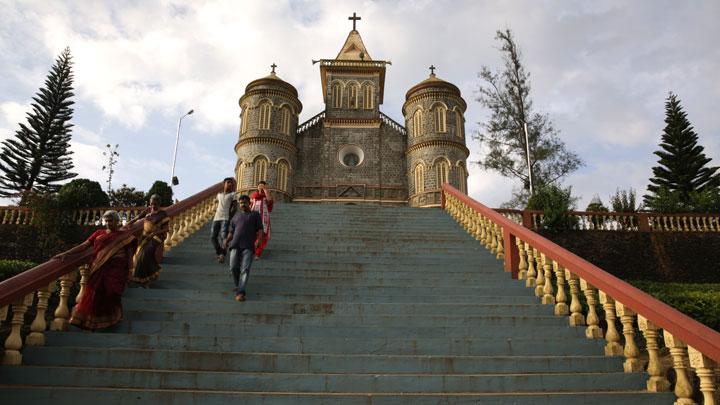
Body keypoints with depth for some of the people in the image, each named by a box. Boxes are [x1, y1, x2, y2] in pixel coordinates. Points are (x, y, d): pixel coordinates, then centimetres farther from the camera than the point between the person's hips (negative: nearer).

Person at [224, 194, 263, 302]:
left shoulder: (255, 215, 19)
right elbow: (231, 232, 24)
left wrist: (258, 240, -12)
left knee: (245, 269, -15)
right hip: (235, 245, 3)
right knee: (234, 267, -10)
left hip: (248, 246, -3)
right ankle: (238, 286, 15)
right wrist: (227, 241, 3)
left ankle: (240, 292, -21)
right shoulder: (236, 216, 28)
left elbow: (260, 230, 7)